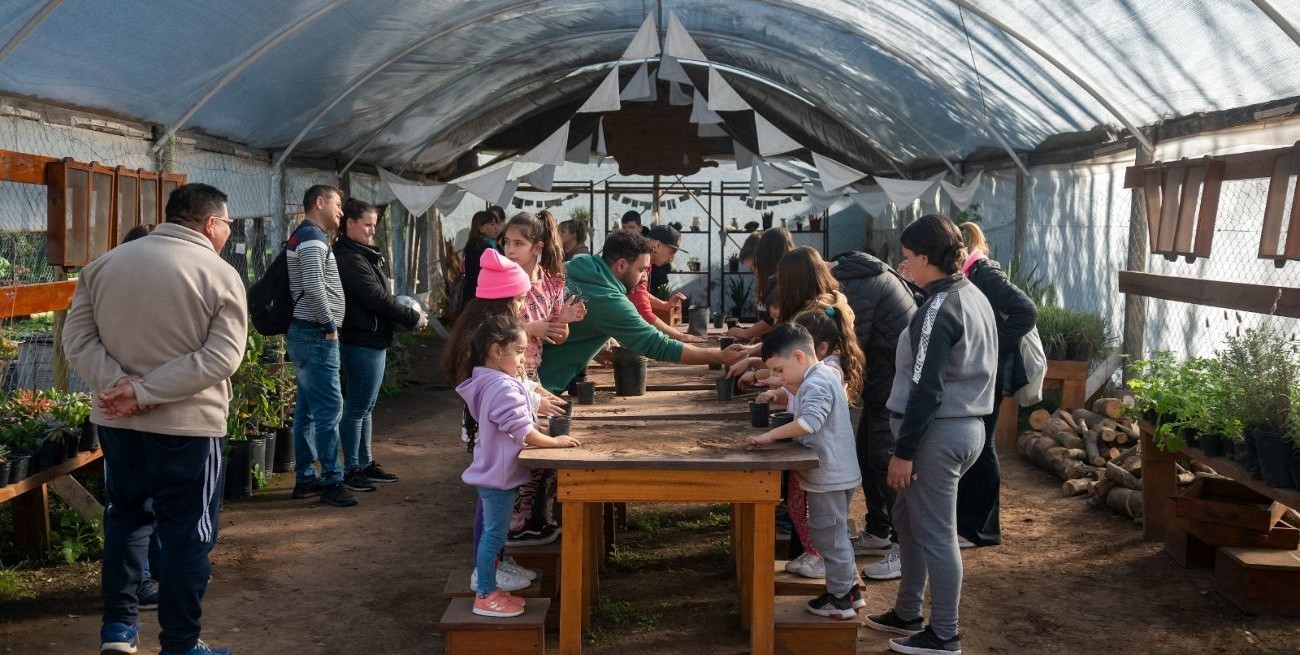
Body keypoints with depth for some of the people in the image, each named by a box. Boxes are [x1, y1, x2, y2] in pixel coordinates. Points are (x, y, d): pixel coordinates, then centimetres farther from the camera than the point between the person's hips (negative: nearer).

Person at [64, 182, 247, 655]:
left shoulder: (105, 264, 5)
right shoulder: (221, 275, -10)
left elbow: (77, 339, -1)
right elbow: (221, 357, -19)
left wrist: (119, 383, -12)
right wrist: (146, 391, -19)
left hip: (116, 421, 5)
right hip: (188, 426, -5)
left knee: (125, 518, 22)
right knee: (187, 534, 6)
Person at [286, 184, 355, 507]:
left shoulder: (304, 236, 19)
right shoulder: (313, 238, -14)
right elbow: (313, 288, -25)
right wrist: (329, 325, -15)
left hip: (306, 333, 10)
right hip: (316, 335, -10)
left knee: (308, 408, 12)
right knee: (329, 407, -9)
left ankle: (305, 478, 16)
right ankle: (331, 481, -7)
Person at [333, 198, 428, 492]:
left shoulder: (362, 255, 15)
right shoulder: (349, 258, -16)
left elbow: (380, 295, 16)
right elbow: (377, 298, -19)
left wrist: (409, 314, 3)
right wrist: (413, 318, -10)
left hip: (372, 341, 10)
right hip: (362, 342, -10)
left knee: (365, 407, 16)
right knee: (357, 408, -2)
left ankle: (366, 464, 24)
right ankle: (351, 470, 6)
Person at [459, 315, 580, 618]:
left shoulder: (488, 382, 11)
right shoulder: (503, 387, -24)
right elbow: (523, 431, -25)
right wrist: (554, 442, -16)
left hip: (490, 471, 11)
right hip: (499, 474, -11)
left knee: (491, 532, 18)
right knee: (495, 533, -2)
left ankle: (486, 586, 28)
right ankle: (485, 596, 5)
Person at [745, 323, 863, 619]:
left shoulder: (815, 384, -21)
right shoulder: (827, 374, 9)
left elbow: (809, 422, -36)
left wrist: (769, 435, -35)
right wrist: (790, 390, 6)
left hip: (828, 476, -10)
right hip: (839, 473, 10)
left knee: (828, 535, 1)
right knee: (836, 534, 20)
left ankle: (839, 598, 10)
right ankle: (849, 588, 30)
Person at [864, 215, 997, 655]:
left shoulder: (938, 309, -19)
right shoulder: (974, 296, 10)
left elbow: (926, 389, -20)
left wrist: (903, 451, -17)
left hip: (938, 432, -10)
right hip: (967, 424, 10)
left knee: (935, 533, 0)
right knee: (909, 519, 20)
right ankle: (908, 614, 31)